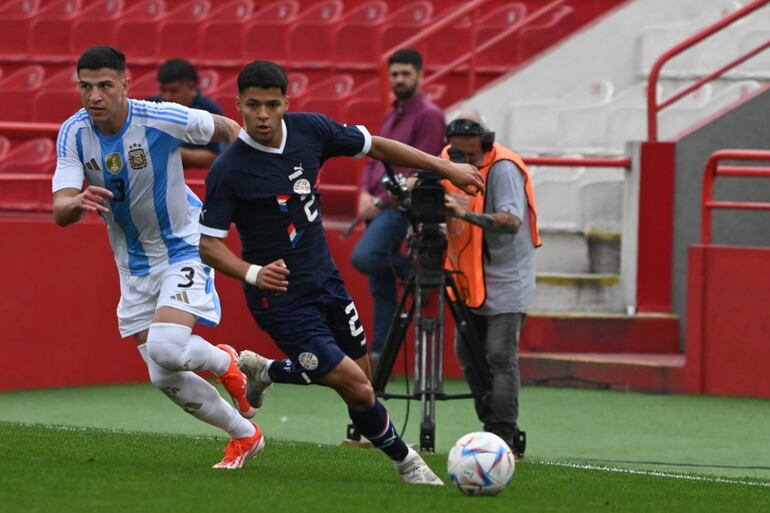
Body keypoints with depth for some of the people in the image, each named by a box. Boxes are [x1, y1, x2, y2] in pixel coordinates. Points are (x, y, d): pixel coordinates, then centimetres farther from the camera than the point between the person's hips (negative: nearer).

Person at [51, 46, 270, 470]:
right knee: (165, 379, 3)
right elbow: (60, 212, -21)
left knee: (166, 348, -26)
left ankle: (226, 364, 9)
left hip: (185, 247, -5)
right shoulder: (73, 134, -12)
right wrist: (79, 202, -43)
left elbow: (229, 131, -5)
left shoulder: (162, 119, -23)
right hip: (134, 265, 5)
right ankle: (244, 435, 26)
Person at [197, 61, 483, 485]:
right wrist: (253, 273, -33)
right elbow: (209, 245, -16)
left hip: (324, 279, 6)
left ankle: (266, 371, 37)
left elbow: (375, 146, 7)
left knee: (360, 375, 15)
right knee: (357, 389, -12)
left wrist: (446, 168, 10)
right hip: (280, 296, -6)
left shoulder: (309, 130, -7)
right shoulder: (228, 171, -20)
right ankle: (404, 460, 15)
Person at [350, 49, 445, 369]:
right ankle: (379, 354, 9)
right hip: (377, 207, 8)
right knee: (380, 289, 6)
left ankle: (414, 271, -4)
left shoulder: (429, 116, -6)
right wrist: (365, 194, 0)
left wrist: (381, 200, -14)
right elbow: (373, 159, 20)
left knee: (364, 258, -28)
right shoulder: (390, 116, 21)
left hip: (400, 207, -8)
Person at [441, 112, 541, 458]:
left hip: (506, 280, -8)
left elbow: (512, 220, -28)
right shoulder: (450, 159, 4)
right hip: (472, 280, 8)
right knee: (467, 352, 8)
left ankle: (504, 440, -16)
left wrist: (466, 214, -38)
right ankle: (494, 425, 17)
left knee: (500, 357, -13)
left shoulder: (502, 167, -18)